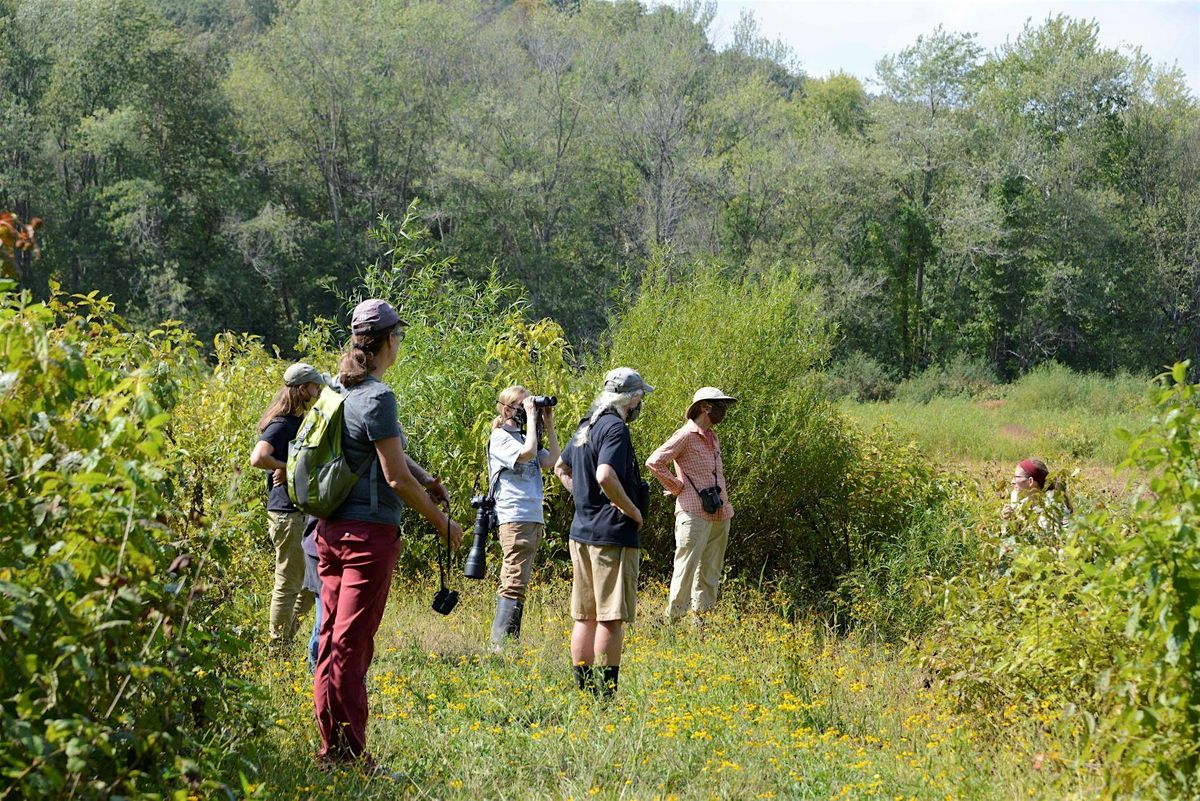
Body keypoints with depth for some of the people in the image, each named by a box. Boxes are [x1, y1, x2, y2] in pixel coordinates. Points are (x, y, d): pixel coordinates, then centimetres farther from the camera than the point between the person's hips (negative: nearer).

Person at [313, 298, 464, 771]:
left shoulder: (342, 391, 12)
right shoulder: (377, 396, -15)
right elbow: (396, 478, -15)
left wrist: (425, 478, 6)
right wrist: (442, 523, -4)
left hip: (331, 530, 9)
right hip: (369, 534, -9)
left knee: (333, 640, 11)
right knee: (352, 644, -7)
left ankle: (332, 749, 16)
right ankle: (348, 754, -4)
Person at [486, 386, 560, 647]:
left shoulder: (524, 436, 19)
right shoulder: (500, 437, -5)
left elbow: (551, 460, 9)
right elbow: (527, 453, -23)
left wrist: (548, 425, 7)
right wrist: (531, 417, -14)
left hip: (534, 518, 9)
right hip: (515, 518, -9)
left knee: (513, 582, 10)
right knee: (515, 583, -14)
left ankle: (507, 642, 12)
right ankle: (501, 643, -17)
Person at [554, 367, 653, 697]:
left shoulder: (586, 427, 14)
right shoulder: (615, 428, -14)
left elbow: (561, 468, 28)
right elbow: (605, 476, -28)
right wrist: (633, 511, -16)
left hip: (581, 533, 9)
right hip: (612, 534, -9)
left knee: (585, 616, 12)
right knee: (612, 617, -6)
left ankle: (583, 689, 16)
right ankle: (605, 693, -7)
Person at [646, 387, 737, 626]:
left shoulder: (713, 438, 18)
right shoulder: (686, 435, -7)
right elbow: (654, 462, -15)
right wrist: (677, 487, -9)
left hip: (719, 515, 8)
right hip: (694, 514, -8)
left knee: (710, 571, 10)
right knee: (686, 568, -9)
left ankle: (702, 617, 15)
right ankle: (674, 617, -5)